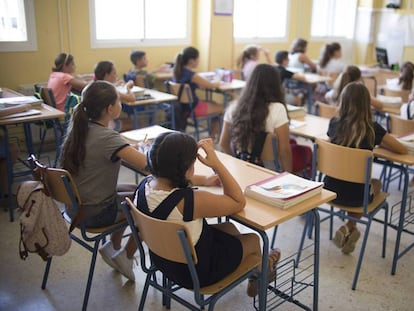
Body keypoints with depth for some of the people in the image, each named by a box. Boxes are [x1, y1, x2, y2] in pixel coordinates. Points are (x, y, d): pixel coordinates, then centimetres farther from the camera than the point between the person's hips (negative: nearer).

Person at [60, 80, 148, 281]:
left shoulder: (79, 128, -2)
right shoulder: (107, 138, -27)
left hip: (74, 206, 8)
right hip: (94, 213, -8)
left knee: (135, 191, 24)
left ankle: (113, 247, 30)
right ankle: (126, 257, 19)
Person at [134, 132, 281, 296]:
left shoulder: (145, 184, -16)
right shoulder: (190, 200, -39)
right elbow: (239, 202, -23)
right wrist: (216, 163, -25)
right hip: (196, 272, -7)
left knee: (229, 227, 27)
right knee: (253, 239, 19)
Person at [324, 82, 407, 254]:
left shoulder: (334, 123, -6)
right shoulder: (372, 129, -15)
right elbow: (403, 150, -3)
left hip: (330, 189, 3)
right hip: (355, 196, -2)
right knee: (375, 183, 32)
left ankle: (349, 229, 24)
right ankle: (349, 228, 20)